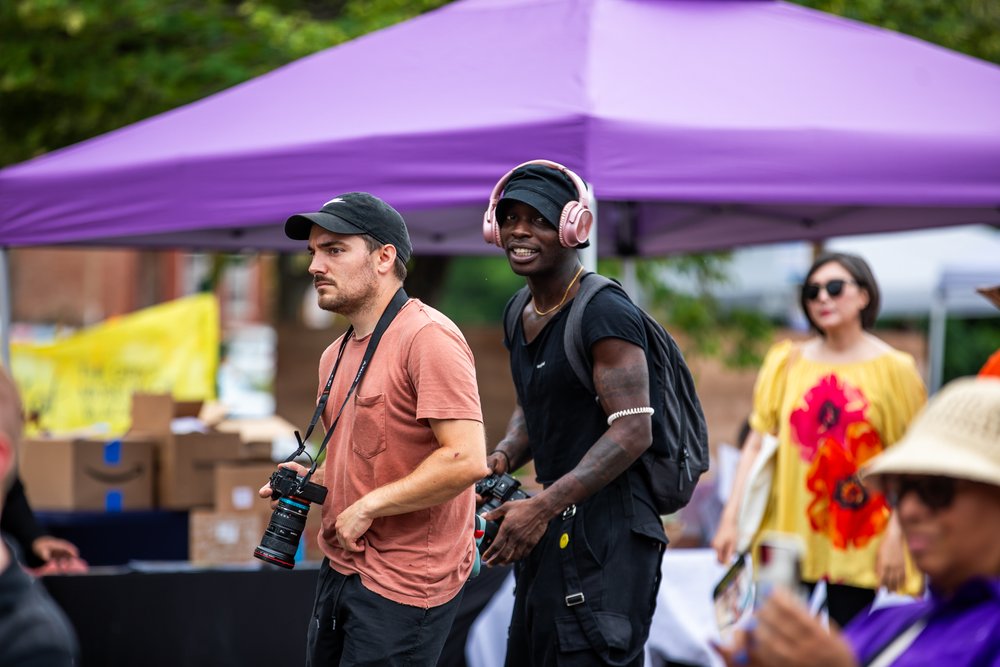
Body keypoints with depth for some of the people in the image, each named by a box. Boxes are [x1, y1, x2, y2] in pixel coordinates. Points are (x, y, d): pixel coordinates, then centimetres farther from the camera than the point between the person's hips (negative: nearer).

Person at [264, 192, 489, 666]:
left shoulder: (428, 337, -16)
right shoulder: (336, 355, 13)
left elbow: (467, 460, -25)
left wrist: (366, 508, -19)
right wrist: (314, 481, 6)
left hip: (403, 586, -9)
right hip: (341, 570, 9)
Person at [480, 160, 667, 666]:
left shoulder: (604, 313, -15)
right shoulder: (522, 316, 13)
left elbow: (632, 431, -21)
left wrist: (542, 507, -25)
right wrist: (502, 458, 4)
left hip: (605, 537, -9)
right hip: (554, 531, 9)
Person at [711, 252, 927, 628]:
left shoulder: (893, 369, 0)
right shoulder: (786, 362, 8)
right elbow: (756, 444, 7)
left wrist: (896, 536, -9)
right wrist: (730, 518, -1)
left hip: (858, 543, -2)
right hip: (788, 528, 2)